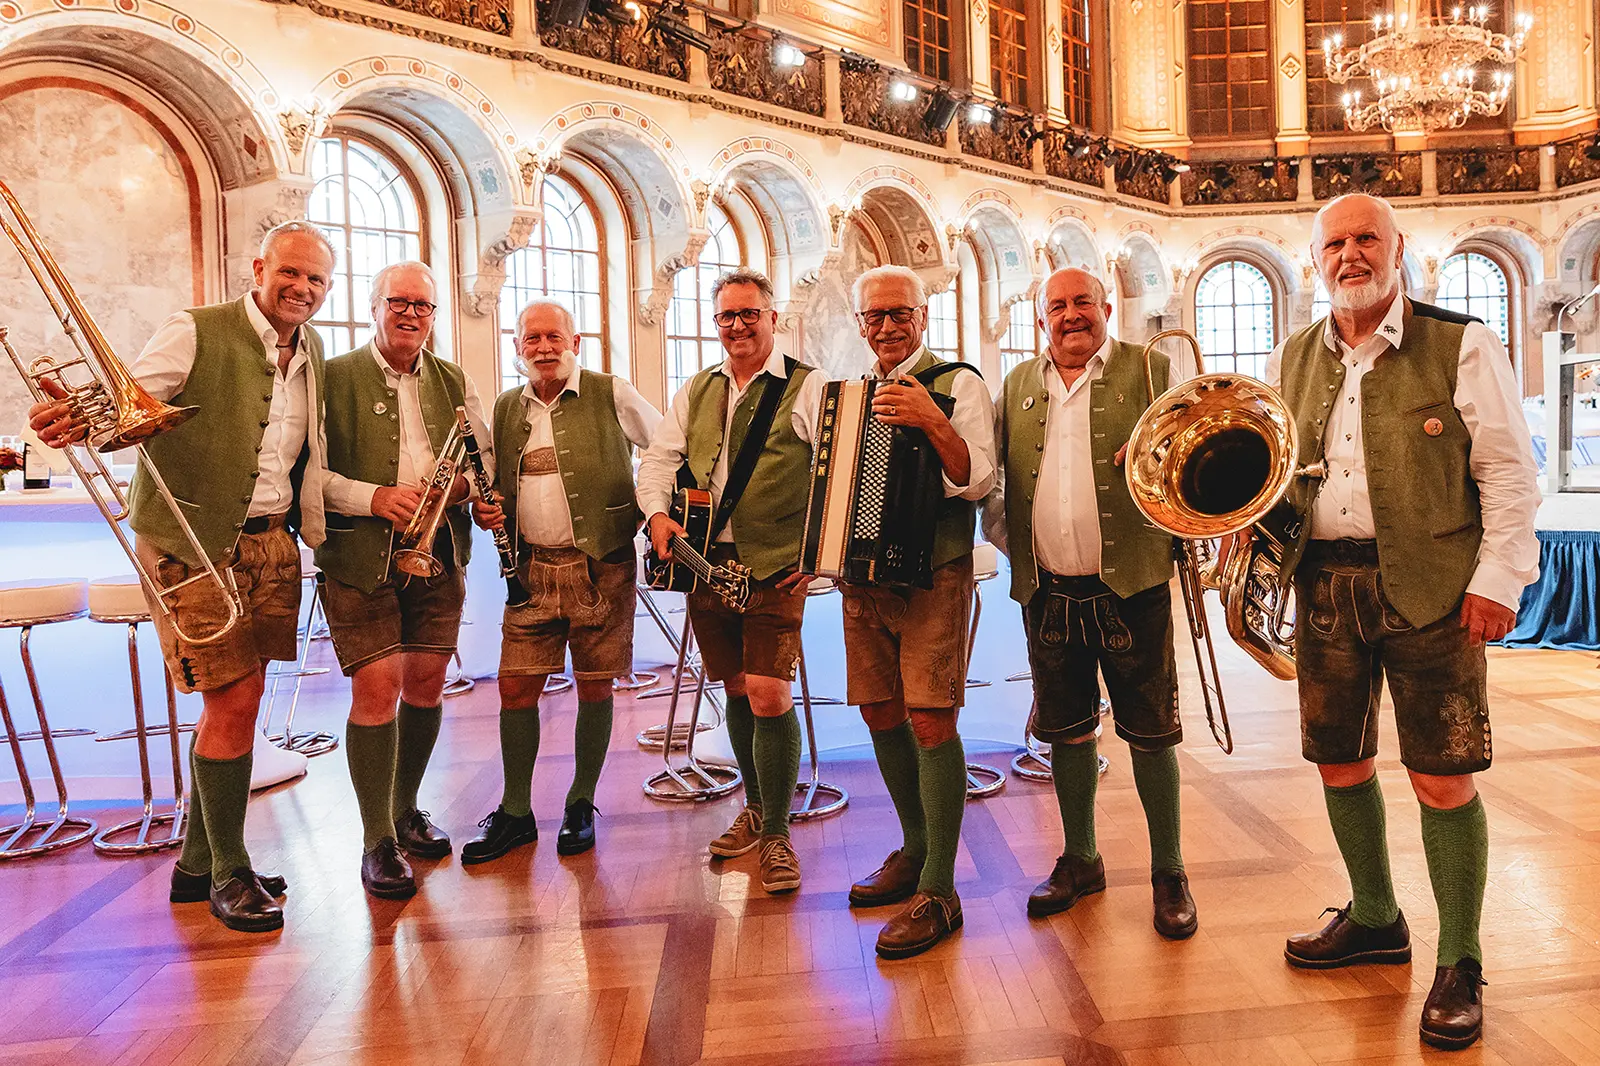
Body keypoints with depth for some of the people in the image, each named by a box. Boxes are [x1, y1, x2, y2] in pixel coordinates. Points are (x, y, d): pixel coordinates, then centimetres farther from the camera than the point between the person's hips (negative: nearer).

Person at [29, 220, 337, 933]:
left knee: (241, 702, 11)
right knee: (232, 699, -7)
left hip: (272, 542, 6)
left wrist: (312, 531, 6)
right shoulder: (196, 333, -6)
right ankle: (228, 872, 11)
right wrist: (79, 418, -38)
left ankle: (199, 861, 27)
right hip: (194, 542, -6)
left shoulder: (311, 352, 12)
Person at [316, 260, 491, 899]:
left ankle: (406, 809, 28)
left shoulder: (454, 382, 16)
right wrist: (374, 498, -17)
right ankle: (377, 840, 5)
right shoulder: (336, 377, 3)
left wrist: (463, 482, -8)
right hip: (359, 555, -4)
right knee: (376, 686, -9)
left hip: (438, 552, 4)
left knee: (426, 683, 8)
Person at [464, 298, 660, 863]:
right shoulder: (506, 408, 13)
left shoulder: (612, 395, 0)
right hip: (530, 568, 4)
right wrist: (482, 508, 1)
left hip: (601, 566, -3)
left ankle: (581, 805, 23)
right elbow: (496, 482, 22)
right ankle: (515, 812, 18)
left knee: (594, 687, 5)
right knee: (516, 685, 2)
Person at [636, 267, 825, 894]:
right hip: (707, 561, 5)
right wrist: (657, 514, -4)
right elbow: (659, 458, 15)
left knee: (768, 695, -11)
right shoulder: (697, 391, 16)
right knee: (736, 690, 14)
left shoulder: (808, 388, 0)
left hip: (776, 566, -5)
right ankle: (755, 808, 34)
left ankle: (777, 834, 7)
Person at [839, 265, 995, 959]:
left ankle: (938, 892, 1)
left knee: (931, 721, -8)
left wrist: (931, 421, -27)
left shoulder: (958, 384, -3)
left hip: (932, 576, -6)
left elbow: (976, 479, -15)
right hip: (862, 574, 6)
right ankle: (915, 850, 31)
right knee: (881, 715, 12)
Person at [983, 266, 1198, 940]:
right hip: (1047, 593, 3)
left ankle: (1169, 873, 23)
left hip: (1131, 586, -3)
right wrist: (1006, 533, 4)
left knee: (1151, 733, 5)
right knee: (1066, 731, 13)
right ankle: (1079, 859, 31)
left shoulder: (1150, 370, 4)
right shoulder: (1017, 387, 12)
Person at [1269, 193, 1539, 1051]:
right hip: (1324, 582, 5)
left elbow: (1508, 471, -3)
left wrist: (1498, 578, -10)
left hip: (1428, 586, -4)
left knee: (1442, 778, -1)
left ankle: (1459, 963, 18)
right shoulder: (1293, 359, 11)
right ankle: (1374, 919, 34)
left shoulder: (1460, 345, -1)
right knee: (1338, 761, 13)